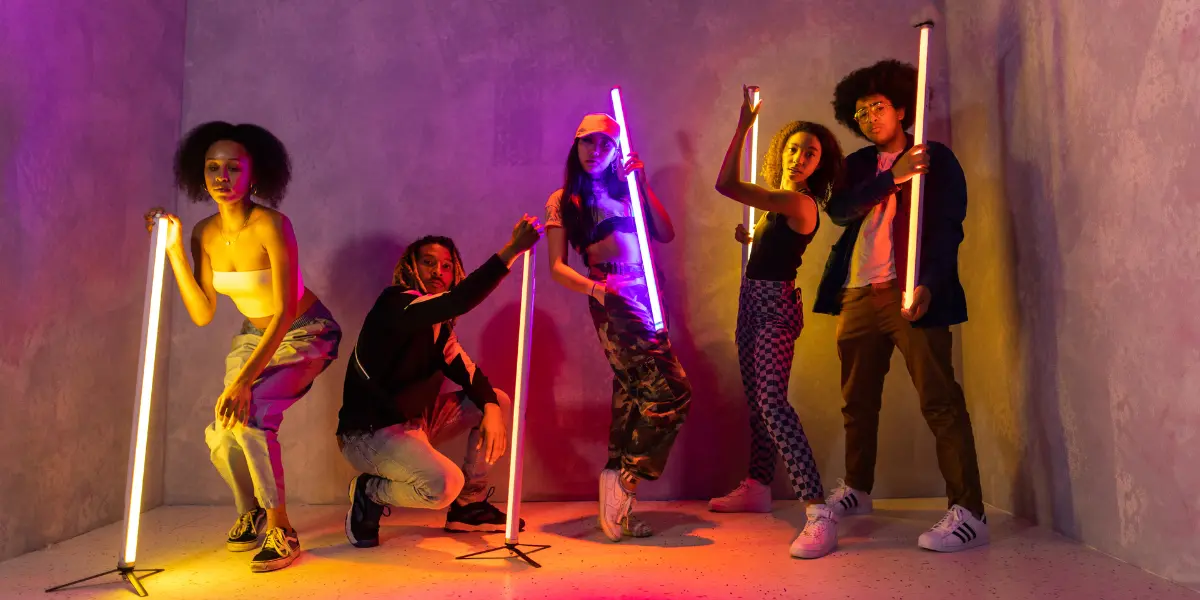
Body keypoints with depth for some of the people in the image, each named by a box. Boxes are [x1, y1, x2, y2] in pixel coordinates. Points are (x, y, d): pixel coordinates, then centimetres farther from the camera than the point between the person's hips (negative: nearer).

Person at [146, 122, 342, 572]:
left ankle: (280, 530, -8)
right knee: (221, 434, -5)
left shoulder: (271, 226, -25)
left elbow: (285, 312, -28)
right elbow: (202, 314, -8)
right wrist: (174, 248, -14)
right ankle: (249, 515, 27)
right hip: (254, 336, 6)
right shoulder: (205, 233, -7)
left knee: (250, 416, -26)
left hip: (305, 335, -6)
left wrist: (244, 379, -33)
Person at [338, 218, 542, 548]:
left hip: (414, 421, 9)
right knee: (445, 483, -31)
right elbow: (457, 302, -36)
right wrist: (511, 250, -40)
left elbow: (467, 371, 6)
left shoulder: (438, 325, 9)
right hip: (369, 434, -9)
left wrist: (491, 408, -14)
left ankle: (469, 507, 10)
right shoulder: (395, 304, -19)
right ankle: (369, 494, 0)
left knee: (499, 401, 7)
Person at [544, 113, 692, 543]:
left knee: (633, 390, 6)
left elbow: (666, 234, 7)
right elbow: (558, 267, -1)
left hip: (645, 296, 6)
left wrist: (643, 186, -1)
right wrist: (595, 288, -19)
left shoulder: (625, 192, 19)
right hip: (613, 298, -6)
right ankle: (624, 479, -9)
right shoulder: (563, 201, 7)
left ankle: (617, 502, 13)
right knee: (672, 392, -16)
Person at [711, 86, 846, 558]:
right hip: (754, 299, 10)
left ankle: (819, 513, -25)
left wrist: (744, 123, -18)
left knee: (771, 401, -21)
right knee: (757, 400, 17)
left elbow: (727, 185, -26)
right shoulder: (781, 201, 11)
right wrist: (749, 237, 8)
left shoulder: (800, 202, -18)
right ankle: (757, 488, 32)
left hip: (776, 305, -10)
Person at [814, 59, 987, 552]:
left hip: (908, 292, -5)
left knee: (939, 401, -9)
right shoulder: (859, 165, 18)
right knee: (857, 401, 13)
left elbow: (948, 228, -5)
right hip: (858, 295, 5)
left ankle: (968, 514, -6)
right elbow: (838, 210, -2)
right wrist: (892, 178, -15)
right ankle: (856, 490, 30)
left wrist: (928, 285, -20)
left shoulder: (936, 159, 5)